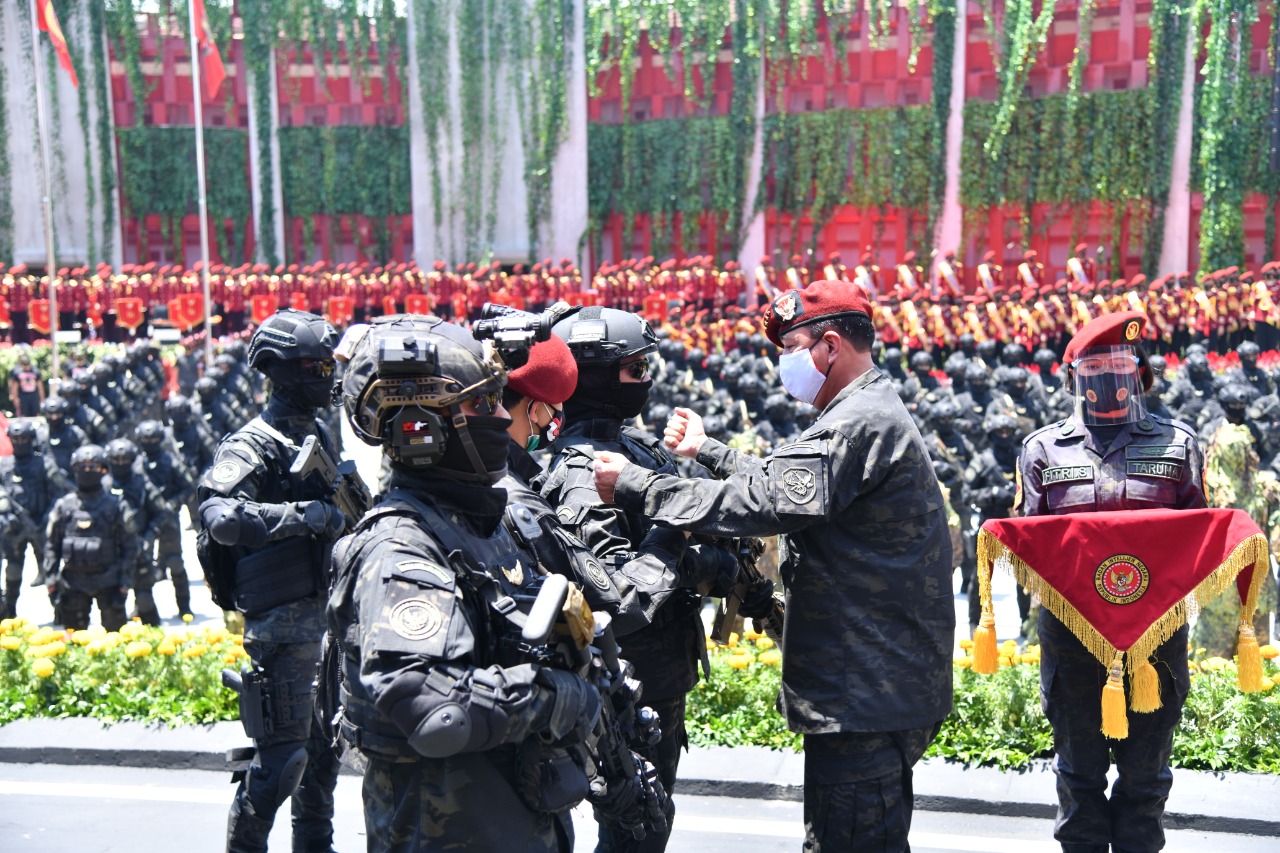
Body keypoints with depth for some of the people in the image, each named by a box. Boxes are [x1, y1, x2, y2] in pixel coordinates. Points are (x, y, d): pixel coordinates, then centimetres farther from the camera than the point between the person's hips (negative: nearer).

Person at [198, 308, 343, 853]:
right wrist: (305, 514, -34)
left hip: (325, 613, 9)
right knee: (282, 754, -5)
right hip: (283, 619, -8)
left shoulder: (318, 435, 14)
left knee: (323, 744, 18)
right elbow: (218, 514, -30)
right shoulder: (253, 445, -12)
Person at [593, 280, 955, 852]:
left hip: (866, 697, -11)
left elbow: (761, 501, -27)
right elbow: (782, 480, 25)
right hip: (882, 685, 11)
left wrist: (636, 487, -20)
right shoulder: (871, 414, 16)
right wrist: (706, 451, 24)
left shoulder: (861, 423, -19)